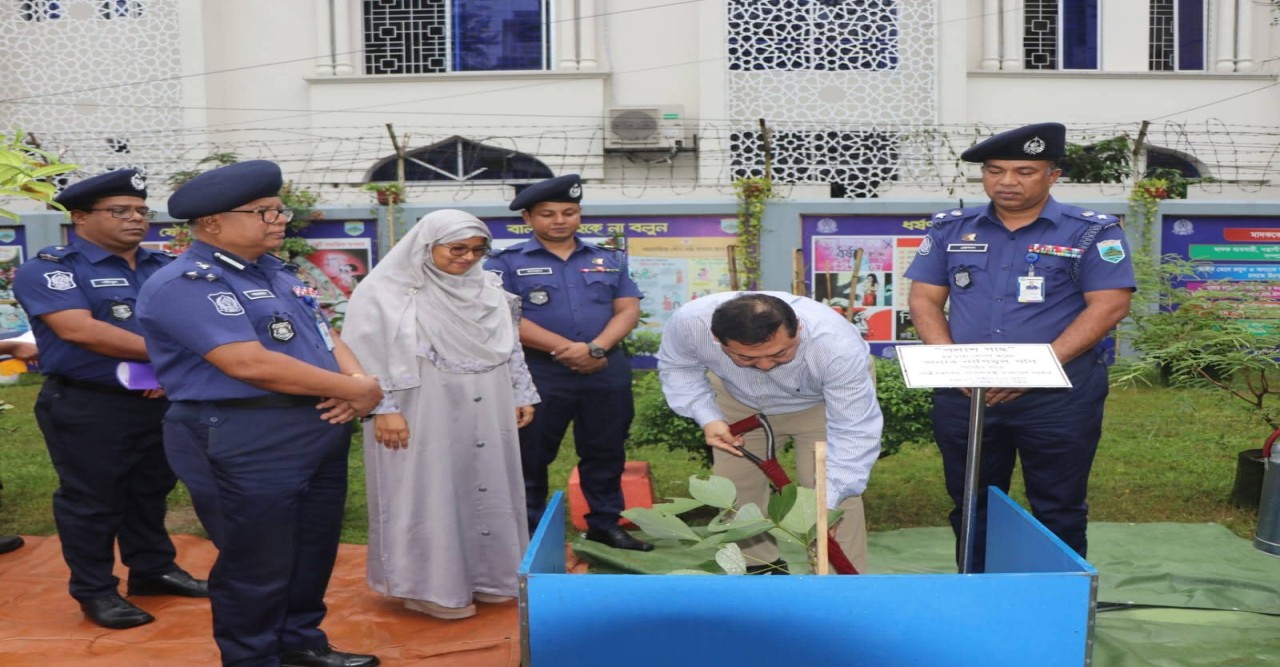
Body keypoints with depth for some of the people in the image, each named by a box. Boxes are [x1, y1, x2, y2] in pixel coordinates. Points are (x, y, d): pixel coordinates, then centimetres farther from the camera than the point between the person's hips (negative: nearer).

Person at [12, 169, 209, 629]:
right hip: (87, 407, -6)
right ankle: (95, 591, 17)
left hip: (162, 401, 6)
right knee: (91, 501, 4)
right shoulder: (49, 269, -8)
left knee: (151, 492, 17)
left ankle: (153, 569, 32)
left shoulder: (165, 268, 10)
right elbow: (79, 330, -22)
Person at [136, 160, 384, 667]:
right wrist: (357, 391, -17)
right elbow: (251, 364, -25)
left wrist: (357, 380, -10)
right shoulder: (186, 285, -16)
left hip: (320, 430, 9)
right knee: (257, 562, 5)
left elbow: (323, 334, 14)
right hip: (244, 442, -9)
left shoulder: (273, 272, 13)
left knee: (314, 548, 19)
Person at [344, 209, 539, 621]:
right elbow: (367, 356, -11)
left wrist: (522, 395, 12)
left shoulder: (488, 288, 9)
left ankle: (485, 575, 24)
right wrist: (383, 408, -17)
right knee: (429, 495, 0)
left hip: (484, 415, 6)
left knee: (486, 490, 11)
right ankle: (431, 586, 11)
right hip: (422, 416, -6)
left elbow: (510, 346, 14)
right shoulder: (386, 292, -8)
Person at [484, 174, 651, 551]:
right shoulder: (506, 263, 0)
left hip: (608, 373, 3)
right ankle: (529, 534, 17)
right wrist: (569, 348, -15)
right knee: (530, 458, 4)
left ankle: (605, 527, 24)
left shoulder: (609, 260, 11)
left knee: (605, 454, 11)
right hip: (538, 375, -3)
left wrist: (597, 348, -15)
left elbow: (628, 309, 4)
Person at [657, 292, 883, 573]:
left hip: (822, 400, -2)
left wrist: (827, 503, -43)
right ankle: (758, 565, 24)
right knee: (732, 483, 3)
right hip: (739, 399, 3)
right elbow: (677, 367, -13)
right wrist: (707, 417, -27)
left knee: (832, 487, -15)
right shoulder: (689, 322, -36)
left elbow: (853, 432, -36)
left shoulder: (838, 346, -43)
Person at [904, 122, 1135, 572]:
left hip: (1058, 395, -3)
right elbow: (924, 299, 6)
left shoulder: (1092, 232, -1)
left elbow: (1109, 305, -8)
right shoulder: (951, 229, 8)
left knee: (1058, 510, 6)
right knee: (973, 506, 13)